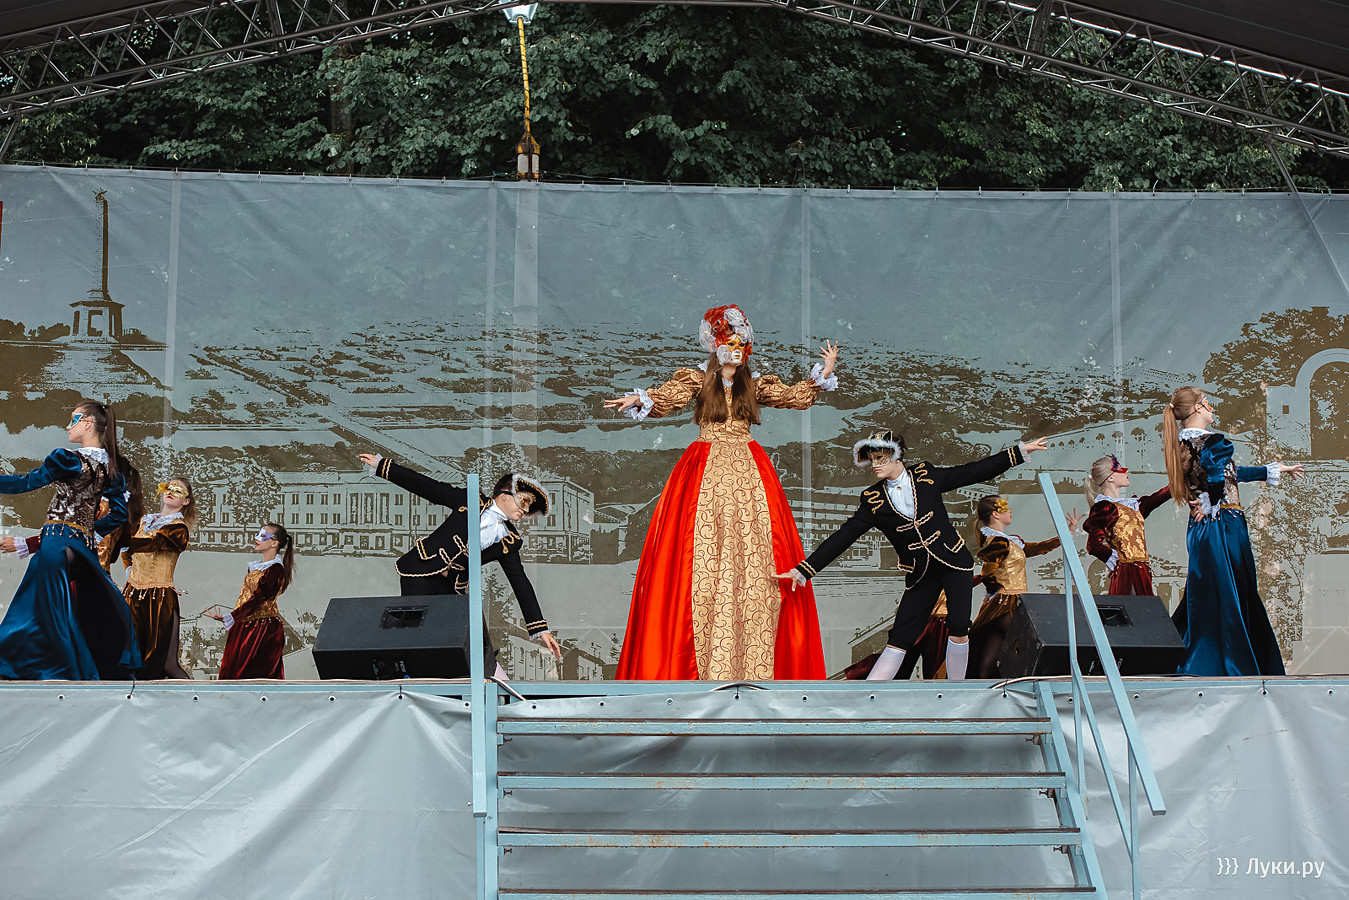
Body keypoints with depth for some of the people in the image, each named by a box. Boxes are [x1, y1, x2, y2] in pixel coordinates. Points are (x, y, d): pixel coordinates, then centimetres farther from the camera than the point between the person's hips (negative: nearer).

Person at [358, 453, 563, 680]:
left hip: (451, 588, 4)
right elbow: (426, 487, 3)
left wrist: (541, 629, -2)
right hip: (420, 577, -4)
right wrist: (381, 465, 3)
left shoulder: (509, 542, 6)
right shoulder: (471, 501, -1)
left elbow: (520, 583, 4)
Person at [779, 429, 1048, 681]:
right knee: (899, 637, -7)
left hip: (954, 562, 0)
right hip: (920, 574, 0)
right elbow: (843, 536, -4)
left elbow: (974, 472, 6)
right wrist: (803, 571, -11)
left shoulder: (925, 476, -2)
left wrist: (1020, 451, 5)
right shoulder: (873, 500, -2)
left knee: (958, 627, -16)